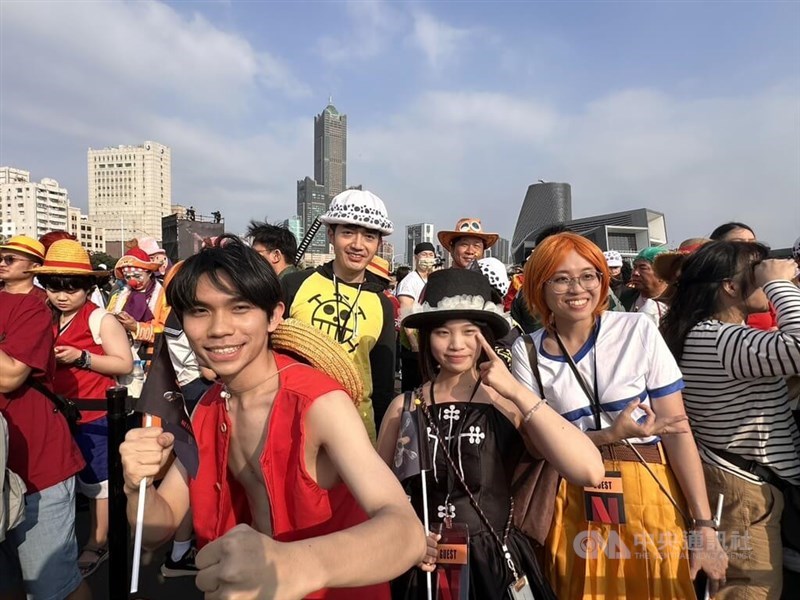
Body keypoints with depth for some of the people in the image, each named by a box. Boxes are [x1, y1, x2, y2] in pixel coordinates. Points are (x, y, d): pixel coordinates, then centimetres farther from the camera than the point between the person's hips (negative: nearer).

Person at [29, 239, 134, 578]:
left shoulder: (101, 319, -12)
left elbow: (124, 364, -14)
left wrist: (81, 357, -23)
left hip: (93, 414, -6)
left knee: (97, 481, 8)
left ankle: (97, 545, 26)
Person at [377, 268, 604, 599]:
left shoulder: (510, 405, -13)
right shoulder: (404, 406, -8)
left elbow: (590, 472, -25)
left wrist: (518, 391, -25)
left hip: (496, 566, -1)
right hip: (422, 569, 1)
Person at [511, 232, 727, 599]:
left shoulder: (638, 330, -9)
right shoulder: (526, 351, -7)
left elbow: (677, 430, -7)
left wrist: (704, 525, -9)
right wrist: (611, 435, -21)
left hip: (651, 496, 0)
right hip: (574, 506, 1)